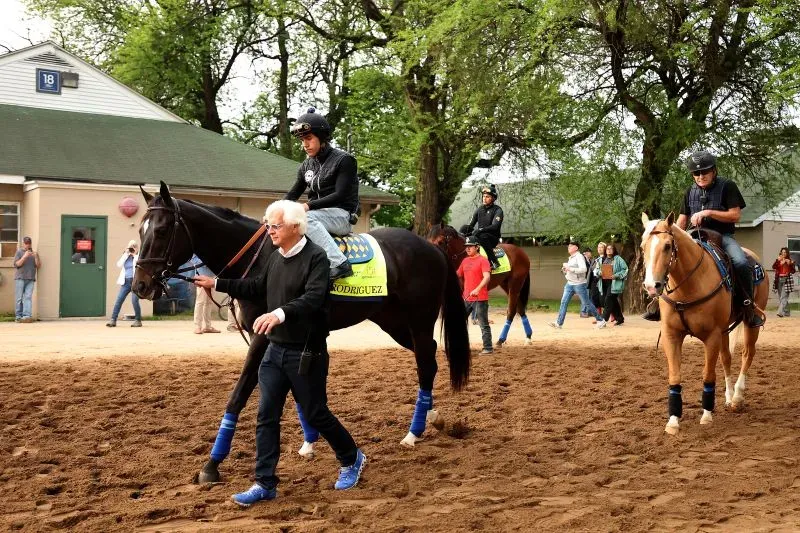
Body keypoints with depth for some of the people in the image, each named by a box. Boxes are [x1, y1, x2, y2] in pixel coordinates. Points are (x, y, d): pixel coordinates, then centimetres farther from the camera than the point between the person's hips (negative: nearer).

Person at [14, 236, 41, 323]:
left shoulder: (34, 253, 17)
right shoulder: (19, 252, 8)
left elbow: (38, 265, 10)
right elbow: (17, 264, -3)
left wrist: (36, 257, -7)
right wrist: (25, 256, -15)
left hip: (30, 279, 2)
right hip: (20, 278, -2)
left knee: (28, 298, -9)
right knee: (19, 298, -1)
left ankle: (26, 316, -16)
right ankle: (18, 316, 4)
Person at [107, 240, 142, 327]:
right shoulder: (125, 256, 17)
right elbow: (119, 264, 2)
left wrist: (135, 255, -9)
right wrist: (126, 254, -2)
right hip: (126, 281, 5)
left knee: (134, 300, -12)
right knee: (119, 300, -2)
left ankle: (138, 320, 1)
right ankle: (113, 320, -1)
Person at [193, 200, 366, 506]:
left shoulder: (316, 257, -17)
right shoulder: (275, 258, 7)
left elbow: (313, 299, -31)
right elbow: (257, 289, 21)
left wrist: (280, 313, -47)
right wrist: (217, 284, 16)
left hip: (306, 353, -7)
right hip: (275, 350, 7)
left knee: (315, 414, 7)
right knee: (266, 417, 3)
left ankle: (352, 460, 31)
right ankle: (265, 484, 10)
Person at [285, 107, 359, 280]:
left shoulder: (343, 160, -8)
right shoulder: (307, 165, 13)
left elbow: (339, 195, -17)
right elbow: (293, 194, 14)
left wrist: (309, 205, -26)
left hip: (341, 215, -8)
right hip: (319, 213, 8)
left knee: (305, 218, -34)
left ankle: (339, 263, -40)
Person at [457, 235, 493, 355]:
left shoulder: (483, 260, -10)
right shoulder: (465, 261, 14)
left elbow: (487, 277, -23)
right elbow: (458, 275, 27)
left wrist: (478, 289, -36)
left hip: (480, 298, -8)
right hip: (466, 298, 8)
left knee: (483, 324, -2)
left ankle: (488, 348, 4)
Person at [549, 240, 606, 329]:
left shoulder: (579, 256, -12)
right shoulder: (570, 258, 14)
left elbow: (583, 269, -25)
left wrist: (570, 269, -24)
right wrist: (565, 269, 5)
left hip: (579, 284, -8)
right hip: (569, 284, 8)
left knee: (587, 303, -1)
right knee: (564, 302, -1)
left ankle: (601, 320, 11)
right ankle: (559, 323, -2)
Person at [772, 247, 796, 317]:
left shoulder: (790, 261, 2)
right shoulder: (778, 261, 11)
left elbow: (793, 271, -3)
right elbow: (773, 267, -6)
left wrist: (791, 264, -17)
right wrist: (778, 260, -17)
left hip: (786, 280, -5)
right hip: (779, 280, 5)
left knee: (784, 297, -14)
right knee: (780, 297, 9)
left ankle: (781, 312, -23)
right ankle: (786, 312, 21)